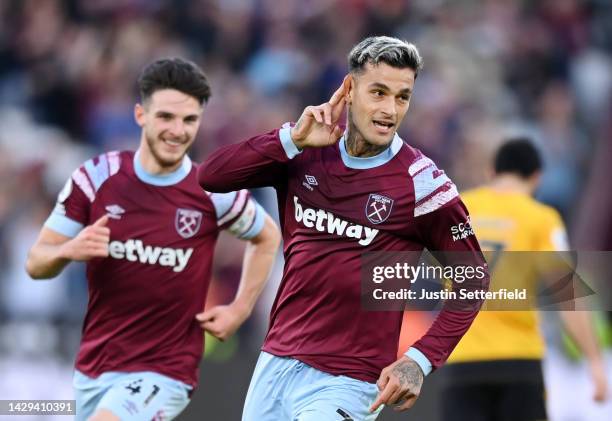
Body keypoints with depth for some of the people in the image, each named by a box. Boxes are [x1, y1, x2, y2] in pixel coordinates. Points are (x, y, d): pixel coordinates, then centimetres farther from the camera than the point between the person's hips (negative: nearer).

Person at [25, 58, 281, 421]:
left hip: (164, 373, -4)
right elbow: (36, 263, 0)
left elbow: (267, 237, 13)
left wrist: (240, 309, 3)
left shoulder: (214, 193, -8)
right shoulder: (97, 177, -5)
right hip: (93, 369, 4)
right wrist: (69, 250, -22)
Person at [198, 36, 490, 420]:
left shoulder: (422, 185, -10)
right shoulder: (307, 153, 2)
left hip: (344, 384, -5)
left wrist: (420, 361, -13)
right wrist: (292, 139, -16)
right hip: (275, 363, 5)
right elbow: (211, 177, -5)